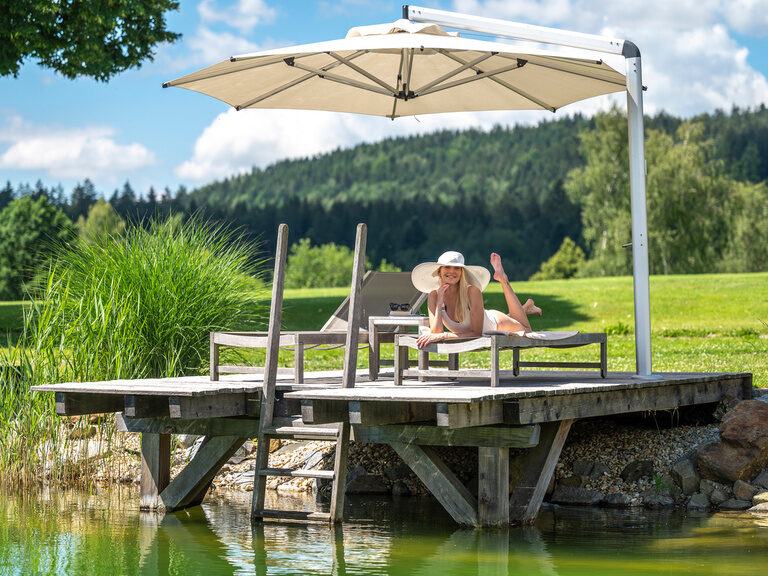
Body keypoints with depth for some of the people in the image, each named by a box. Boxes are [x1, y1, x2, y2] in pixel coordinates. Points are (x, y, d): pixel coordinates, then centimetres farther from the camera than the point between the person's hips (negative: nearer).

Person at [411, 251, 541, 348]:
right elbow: (436, 332, -34)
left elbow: (476, 332, -41)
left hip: (494, 322, -4)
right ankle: (527, 307, 54)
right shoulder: (434, 295, -29)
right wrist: (438, 305, -44)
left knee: (525, 331, 24)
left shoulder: (472, 291, -39)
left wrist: (442, 336, -50)